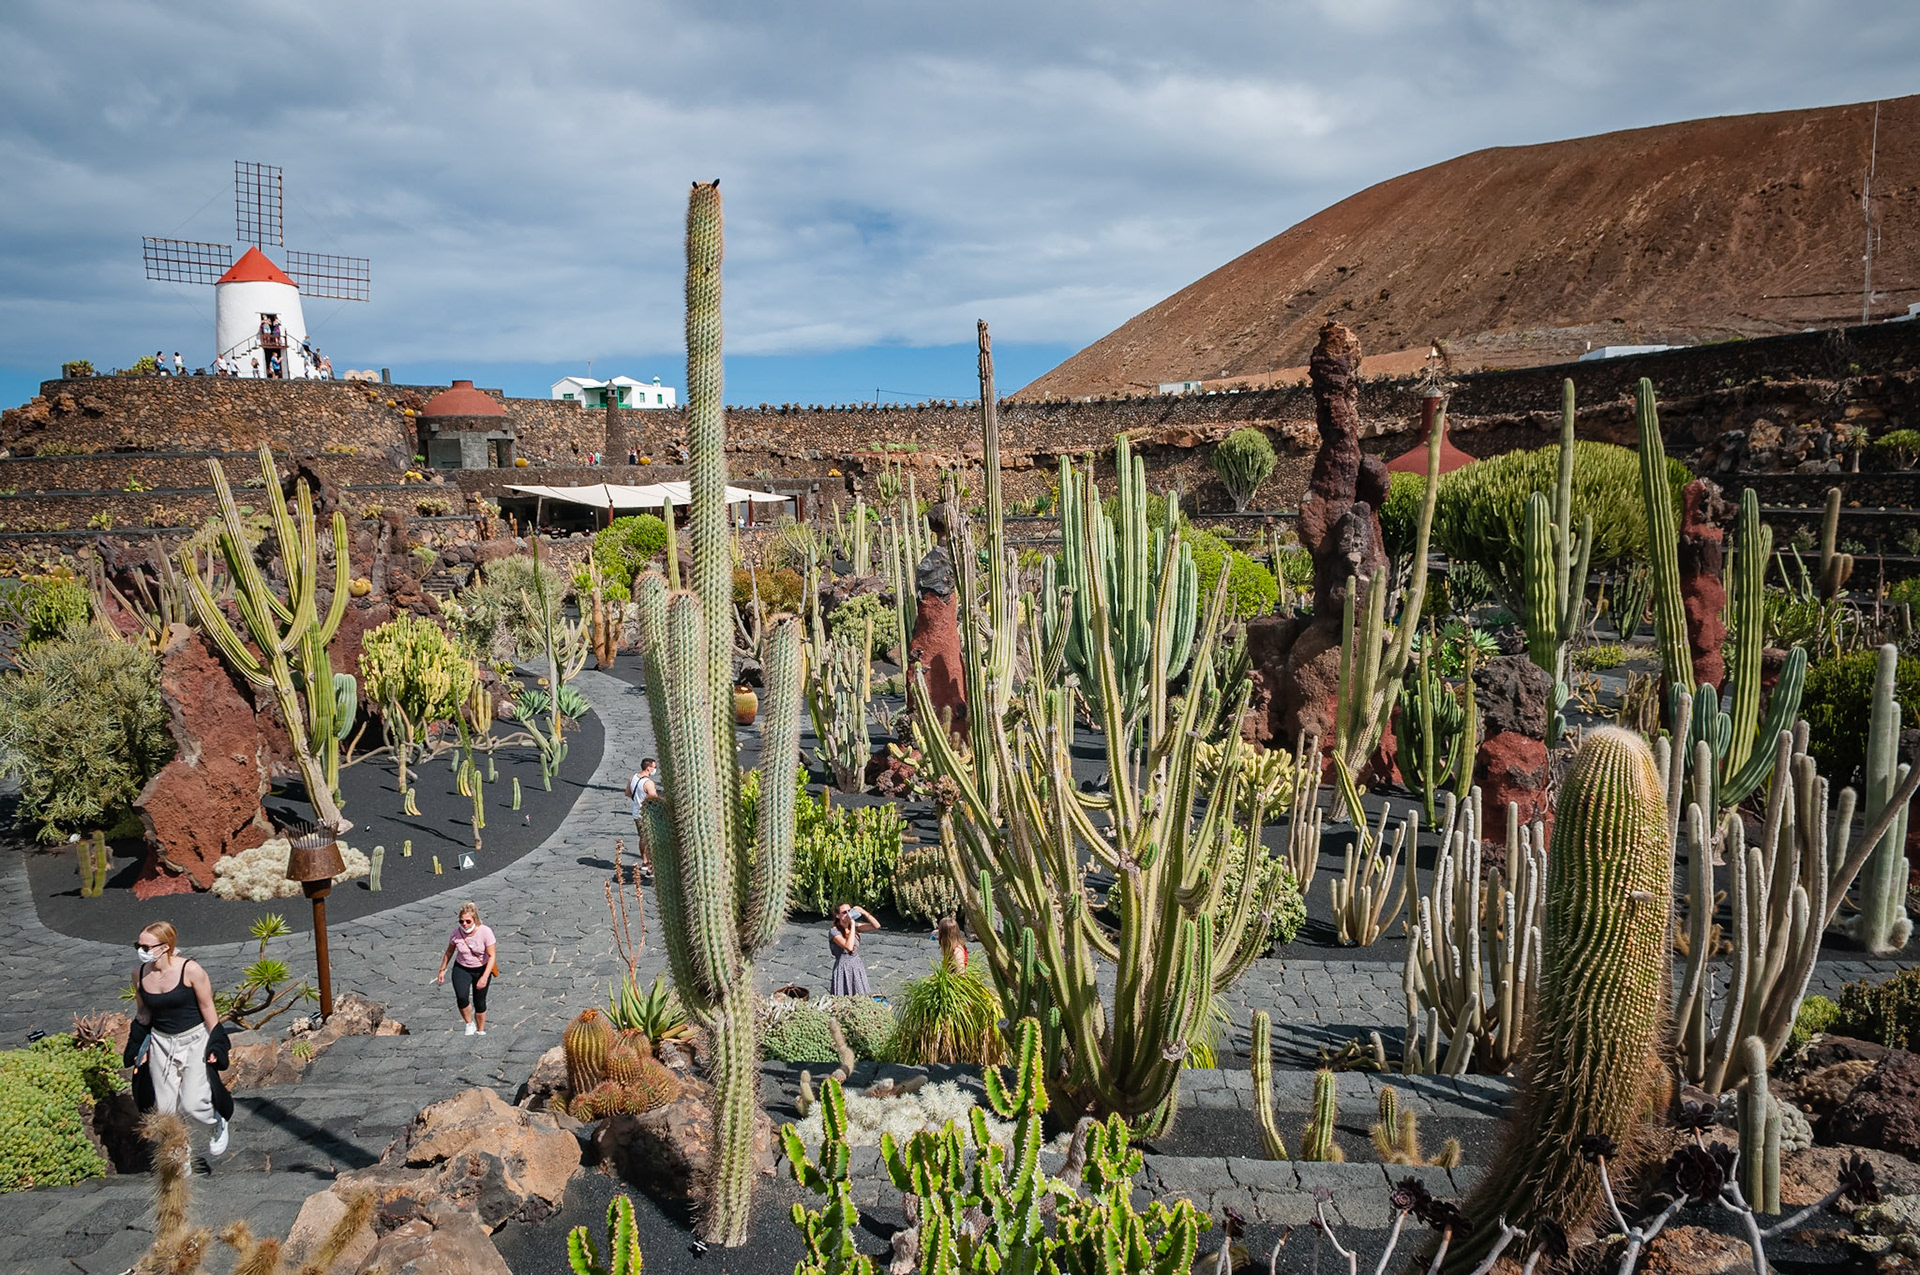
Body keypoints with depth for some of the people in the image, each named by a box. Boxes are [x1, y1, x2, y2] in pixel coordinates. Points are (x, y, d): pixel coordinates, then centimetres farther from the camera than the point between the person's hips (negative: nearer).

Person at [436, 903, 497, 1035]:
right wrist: (442, 970, 11)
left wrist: (485, 977, -28)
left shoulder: (485, 932, -23)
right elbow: (449, 952, 4)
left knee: (479, 1002, 6)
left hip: (482, 969, -1)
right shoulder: (456, 933, -16)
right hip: (461, 969, 1)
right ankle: (470, 1024, 1)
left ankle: (480, 1031, 28)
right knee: (461, 997, -23)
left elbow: (491, 956, -19)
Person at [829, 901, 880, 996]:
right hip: (843, 969, -5)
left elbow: (876, 926, -5)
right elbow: (849, 947, -30)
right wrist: (852, 925, -27)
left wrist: (863, 912, -17)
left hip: (857, 967, 5)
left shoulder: (854, 927, 2)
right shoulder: (834, 932, -15)